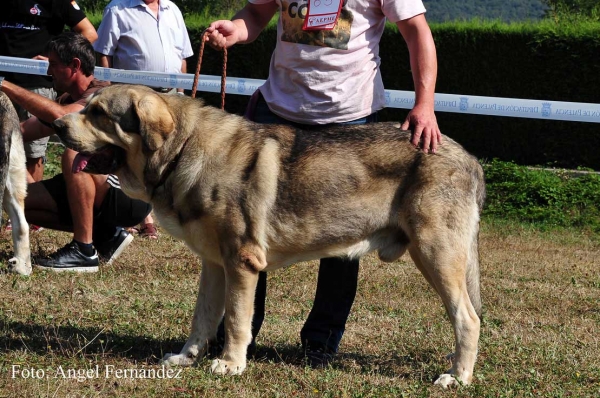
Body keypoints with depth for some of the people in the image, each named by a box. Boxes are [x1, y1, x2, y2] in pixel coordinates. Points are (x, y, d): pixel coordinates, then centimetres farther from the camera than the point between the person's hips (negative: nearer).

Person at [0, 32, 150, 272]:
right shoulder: (69, 99, 10)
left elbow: (59, 115, -37)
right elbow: (24, 131, 6)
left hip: (133, 195, -9)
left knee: (74, 154, -33)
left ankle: (84, 251, -26)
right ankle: (105, 235, 5)